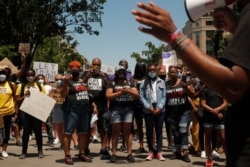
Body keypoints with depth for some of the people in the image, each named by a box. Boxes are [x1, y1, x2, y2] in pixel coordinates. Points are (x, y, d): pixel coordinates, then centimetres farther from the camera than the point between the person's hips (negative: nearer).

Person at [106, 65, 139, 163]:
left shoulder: (130, 83, 14)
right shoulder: (112, 84, 5)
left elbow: (137, 95, 6)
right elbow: (108, 96, -6)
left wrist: (129, 91, -12)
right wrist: (120, 92, -15)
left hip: (128, 109, 2)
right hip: (115, 109, -2)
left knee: (127, 131, 2)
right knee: (116, 132, -1)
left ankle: (129, 154, 3)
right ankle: (114, 154, 2)